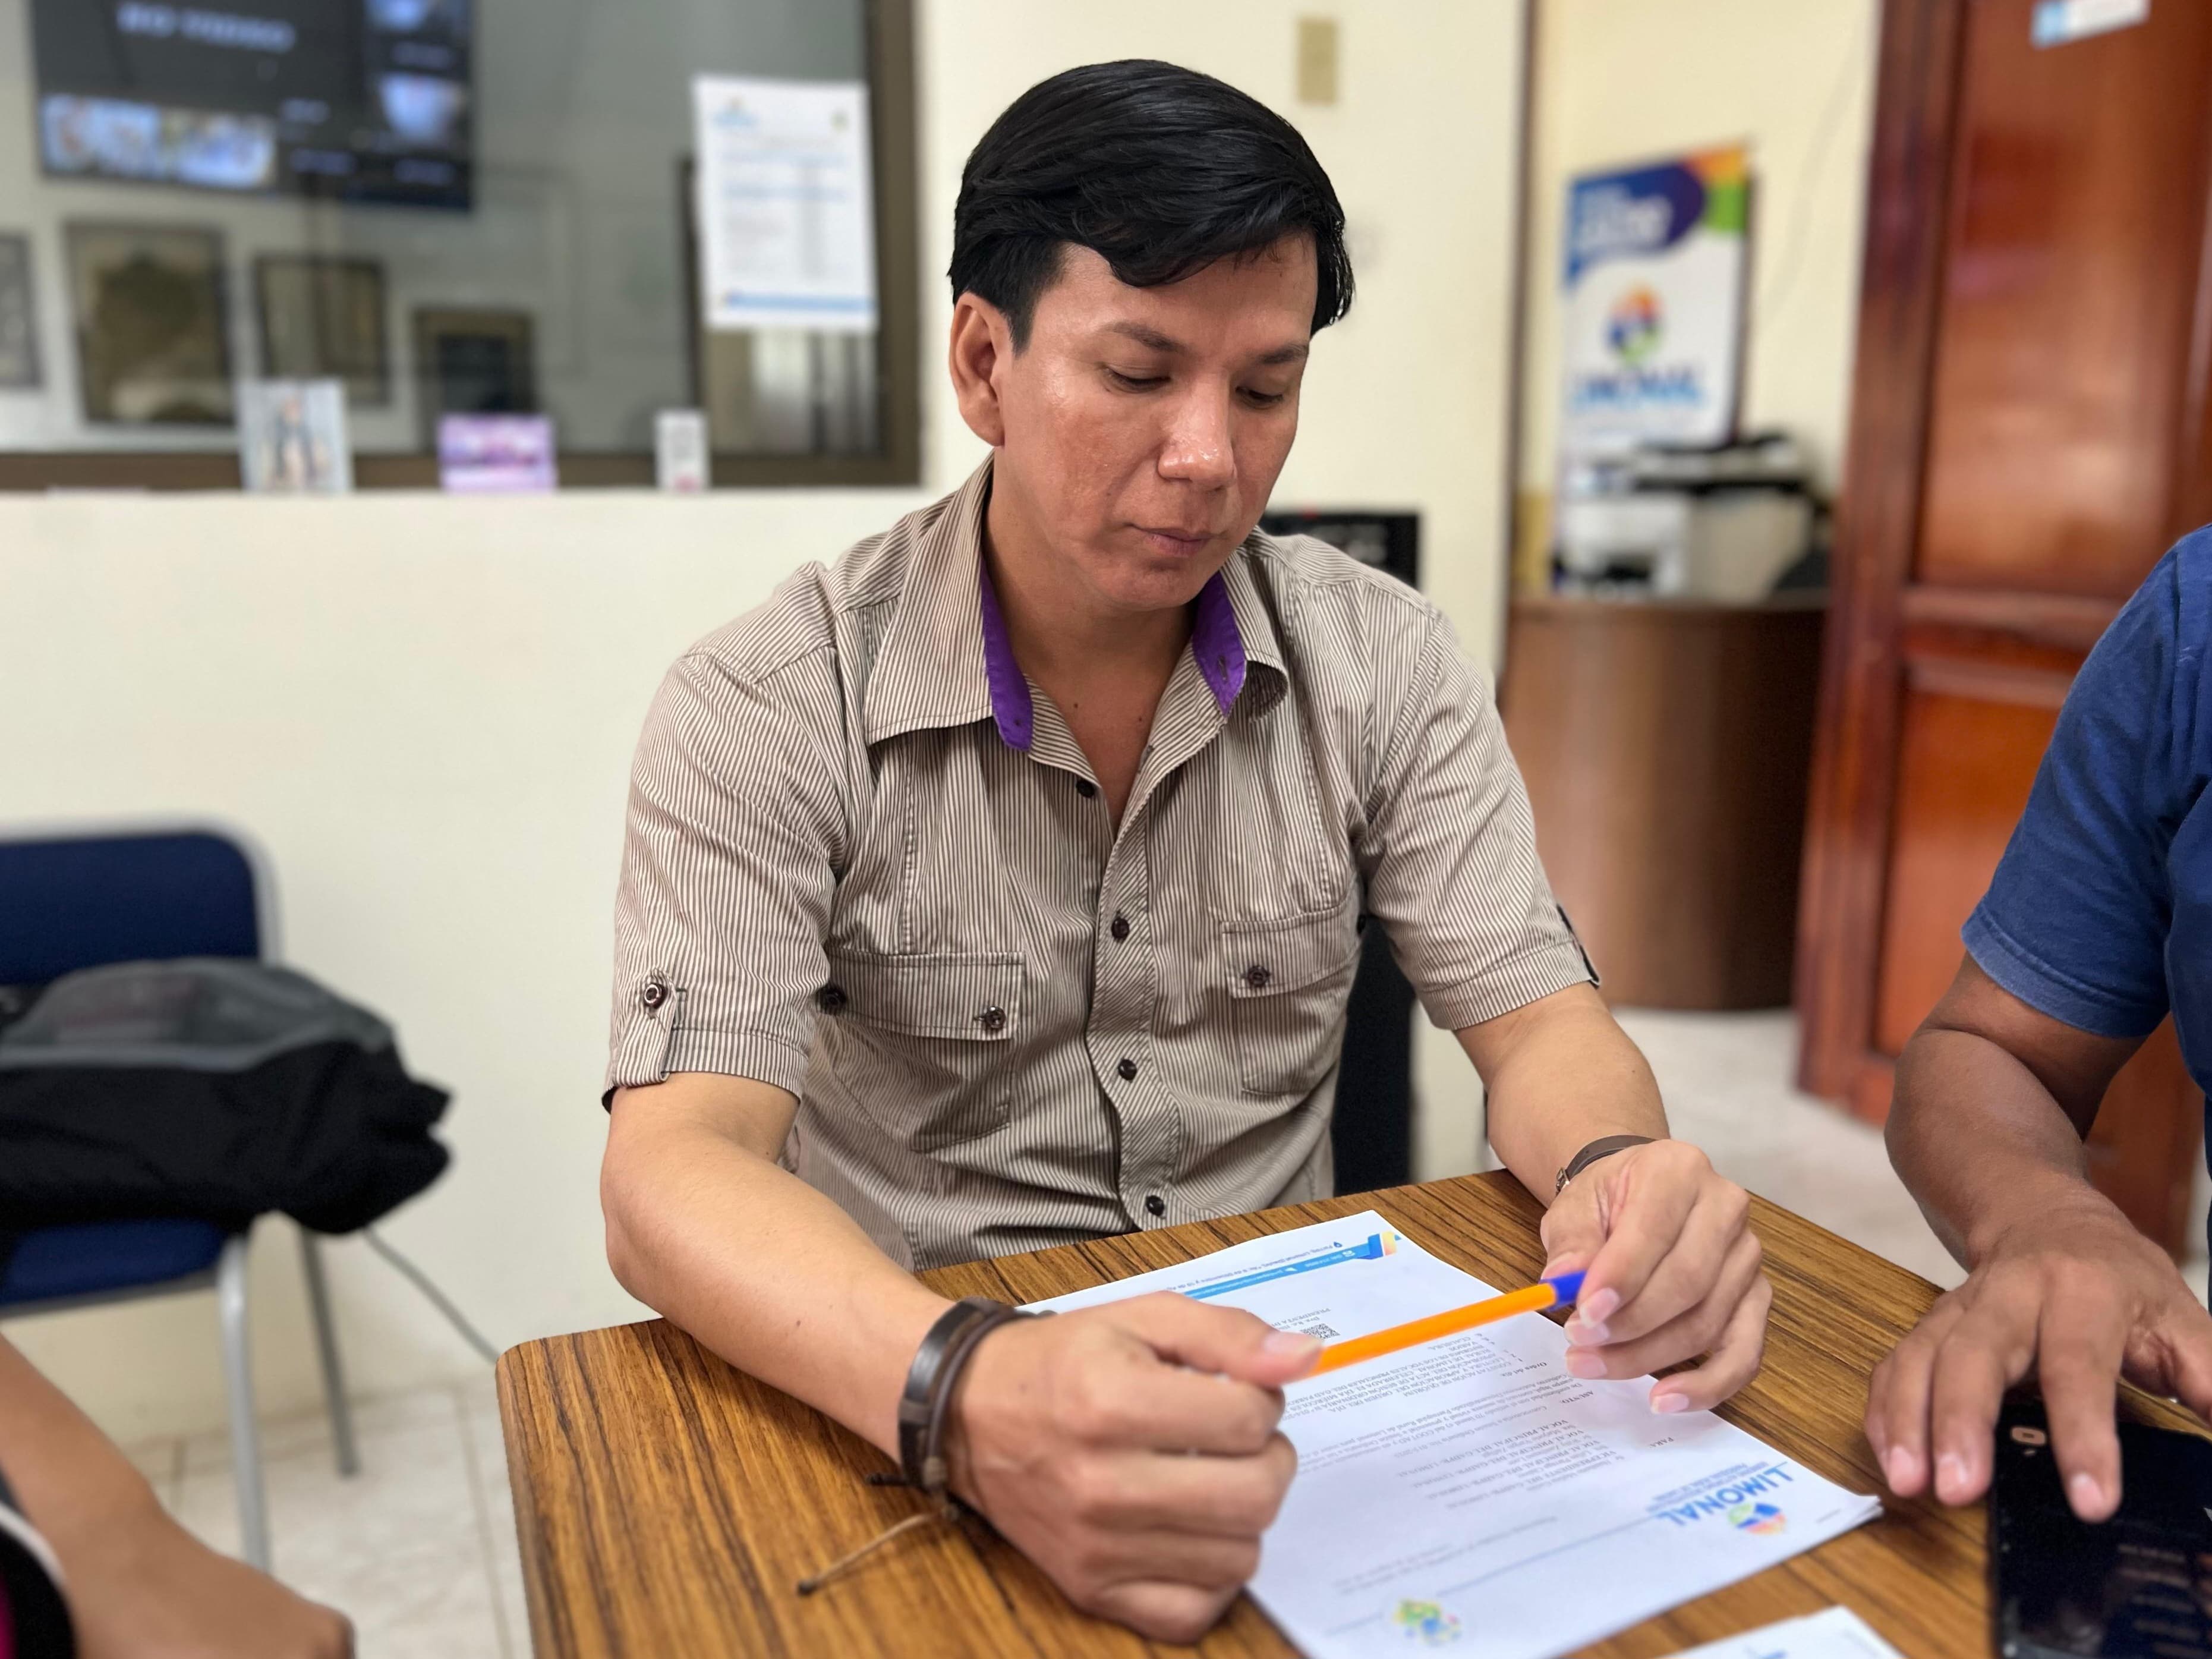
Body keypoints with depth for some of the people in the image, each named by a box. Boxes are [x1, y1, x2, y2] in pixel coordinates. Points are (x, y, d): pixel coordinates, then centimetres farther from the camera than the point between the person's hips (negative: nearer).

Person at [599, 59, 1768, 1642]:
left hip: (1279, 1379, 3)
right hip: (905, 1422, -2)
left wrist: (1619, 1173, -26)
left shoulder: (1385, 663, -2)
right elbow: (675, 1168, -21)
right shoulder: (762, 712, -13)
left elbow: (1542, 1027, -3)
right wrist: (964, 1393, -40)